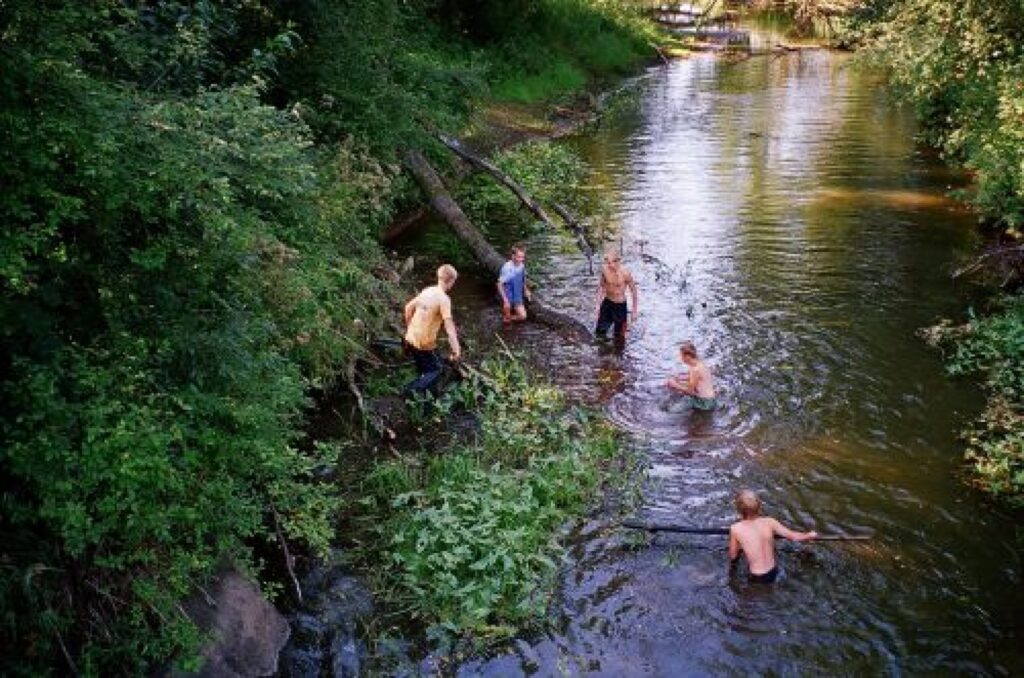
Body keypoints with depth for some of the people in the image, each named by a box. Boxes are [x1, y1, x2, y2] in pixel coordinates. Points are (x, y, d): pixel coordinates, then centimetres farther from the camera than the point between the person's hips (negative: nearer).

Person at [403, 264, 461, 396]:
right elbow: (449, 325, -26)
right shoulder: (444, 299, -18)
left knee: (424, 369, 24)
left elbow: (408, 307, 14)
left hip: (411, 339, 7)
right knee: (435, 370, 8)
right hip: (423, 344, -7)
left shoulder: (427, 291, 4)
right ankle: (412, 390, -6)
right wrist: (456, 349, -28)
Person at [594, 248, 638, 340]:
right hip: (607, 302, 4)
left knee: (619, 336, 7)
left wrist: (634, 311, -8)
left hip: (620, 305, -4)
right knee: (599, 333, 11)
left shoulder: (625, 273, -23)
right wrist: (598, 305, 5)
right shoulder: (604, 269, -11)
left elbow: (633, 291, -12)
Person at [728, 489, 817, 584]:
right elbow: (793, 536, -3)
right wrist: (810, 535, 17)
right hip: (773, 573, 3)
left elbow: (733, 556, -7)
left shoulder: (735, 529, -17)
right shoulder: (769, 522, -11)